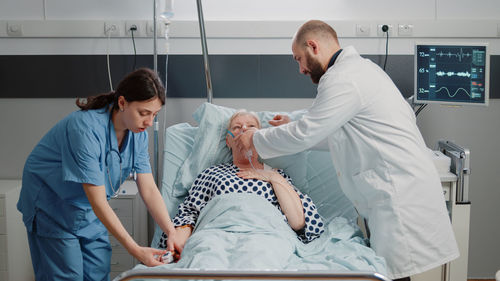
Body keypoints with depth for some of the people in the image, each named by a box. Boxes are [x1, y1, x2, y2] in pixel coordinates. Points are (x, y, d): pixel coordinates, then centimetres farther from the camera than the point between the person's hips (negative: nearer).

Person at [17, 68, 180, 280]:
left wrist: (172, 232, -21)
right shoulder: (86, 128, -34)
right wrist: (135, 250, -34)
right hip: (51, 205, -6)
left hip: (90, 213, 7)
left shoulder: (138, 134, -10)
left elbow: (149, 189, -9)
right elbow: (98, 202, -33)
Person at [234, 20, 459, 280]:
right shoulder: (359, 67, 20)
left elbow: (305, 134, -13)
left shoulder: (342, 79, -14)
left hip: (401, 197, -10)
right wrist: (294, 129, 24)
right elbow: (338, 135, 26)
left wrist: (255, 139, 1)